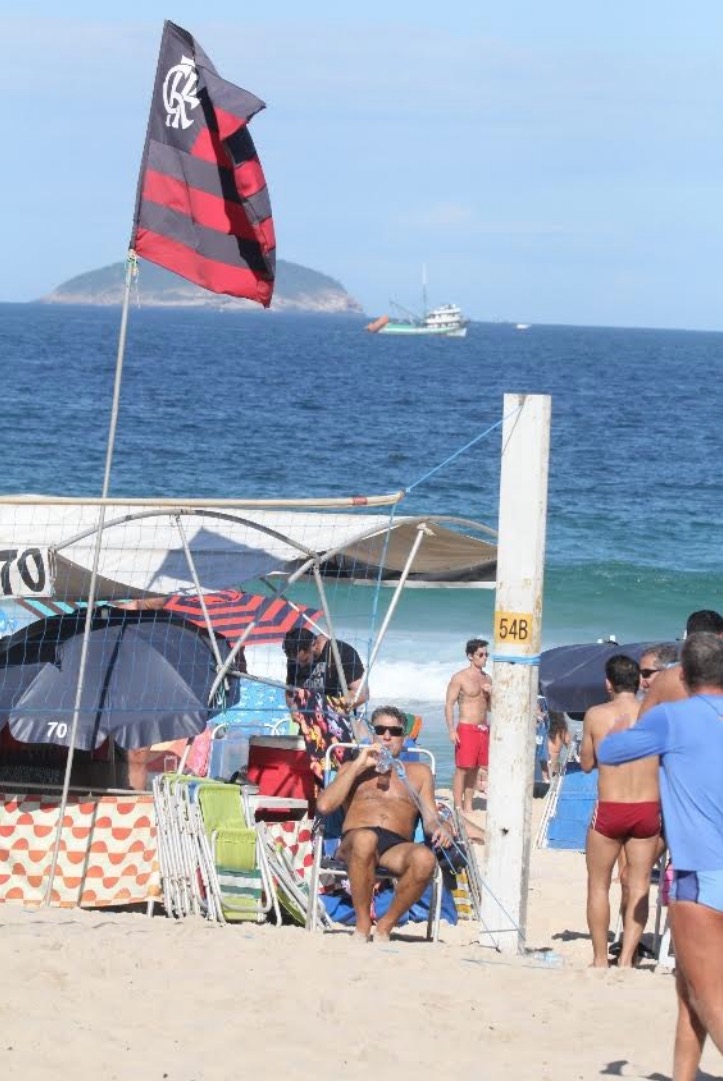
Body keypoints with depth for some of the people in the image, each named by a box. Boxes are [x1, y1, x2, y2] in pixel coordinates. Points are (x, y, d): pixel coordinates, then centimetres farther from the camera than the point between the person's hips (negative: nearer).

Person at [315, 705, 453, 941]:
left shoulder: (419, 772, 30)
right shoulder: (352, 768, 28)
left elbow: (430, 818, 18)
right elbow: (324, 805, 10)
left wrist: (440, 829, -7)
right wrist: (358, 765, 8)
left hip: (397, 847, 1)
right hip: (354, 842, -1)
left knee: (425, 858, -38)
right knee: (365, 838, -42)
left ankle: (385, 926, -18)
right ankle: (363, 925, -28)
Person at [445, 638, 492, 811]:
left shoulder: (487, 679, 13)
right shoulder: (460, 678, -6)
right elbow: (449, 705, -9)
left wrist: (492, 695, -2)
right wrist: (451, 730, -18)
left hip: (483, 730, 6)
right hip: (466, 728, -6)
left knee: (475, 769, 8)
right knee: (462, 769, -7)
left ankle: (468, 806, 14)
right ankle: (458, 807, -6)